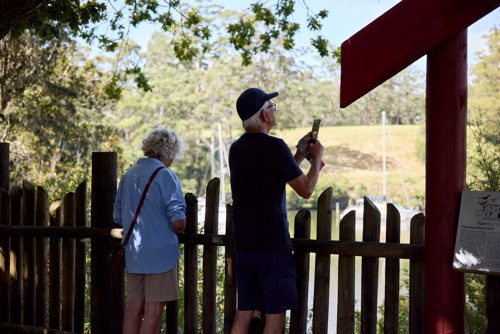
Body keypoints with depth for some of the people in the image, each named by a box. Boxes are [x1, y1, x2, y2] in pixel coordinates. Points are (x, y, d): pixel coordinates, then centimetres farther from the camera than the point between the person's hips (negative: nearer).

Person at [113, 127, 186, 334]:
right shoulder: (166, 176, -11)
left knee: (135, 305, 11)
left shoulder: (128, 176, 10)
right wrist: (177, 231, 4)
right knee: (154, 309, -2)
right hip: (160, 253, -7)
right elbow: (178, 221, -17)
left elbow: (118, 218, 17)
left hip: (133, 253, 7)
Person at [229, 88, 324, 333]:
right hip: (272, 242, -7)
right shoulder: (274, 146, -12)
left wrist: (300, 154, 26)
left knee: (244, 312, 10)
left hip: (243, 242, 7)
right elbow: (306, 190, -6)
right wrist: (316, 157, 9)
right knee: (275, 313, 0)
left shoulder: (236, 148, 12)